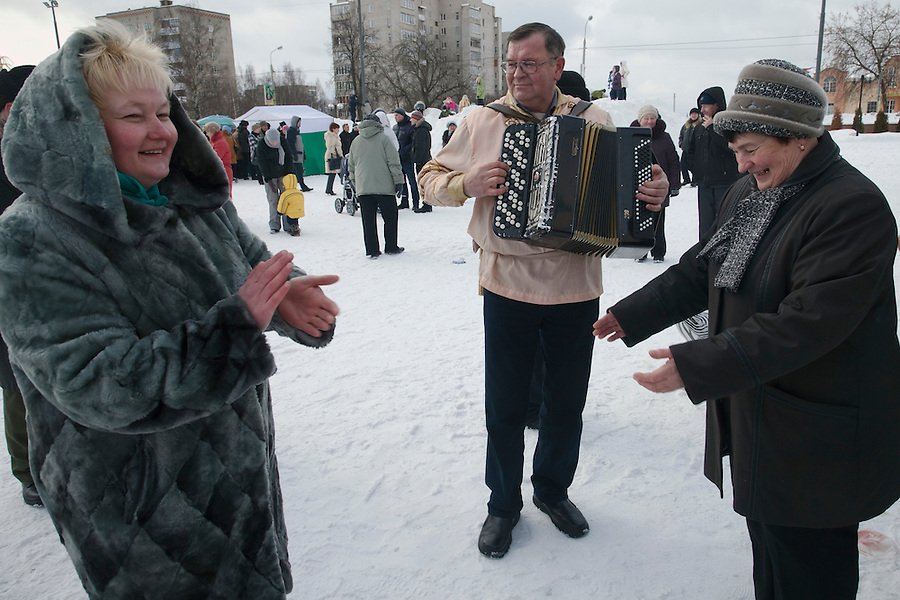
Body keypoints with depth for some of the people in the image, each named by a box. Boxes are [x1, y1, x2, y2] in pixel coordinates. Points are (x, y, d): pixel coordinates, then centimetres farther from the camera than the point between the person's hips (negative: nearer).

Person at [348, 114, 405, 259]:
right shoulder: (383, 138, -3)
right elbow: (394, 162, -6)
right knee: (390, 218, 9)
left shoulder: (356, 142, 11)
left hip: (363, 188, 4)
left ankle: (372, 250, 7)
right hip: (384, 187, -3)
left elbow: (351, 166, 18)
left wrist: (354, 182, 27)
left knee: (368, 220, 6)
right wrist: (398, 181, -2)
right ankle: (391, 247, 15)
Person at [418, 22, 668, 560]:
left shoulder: (595, 121, 1)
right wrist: (467, 184, -17)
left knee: (567, 403, 16)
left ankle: (553, 489, 41)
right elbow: (431, 178, 4)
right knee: (504, 407, 9)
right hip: (507, 288, -1)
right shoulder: (484, 122, -1)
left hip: (577, 289, 2)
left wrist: (655, 193, -13)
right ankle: (504, 503, 31)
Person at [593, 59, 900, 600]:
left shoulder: (854, 207, -22)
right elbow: (701, 271, 12)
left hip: (817, 445, -7)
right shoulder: (749, 191, 6)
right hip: (754, 421, 8)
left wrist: (696, 367, -30)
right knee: (768, 548, 23)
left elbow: (806, 323, -29)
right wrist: (632, 316, 6)